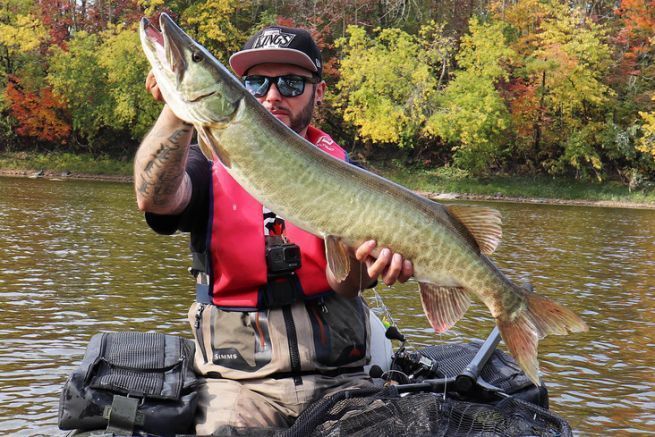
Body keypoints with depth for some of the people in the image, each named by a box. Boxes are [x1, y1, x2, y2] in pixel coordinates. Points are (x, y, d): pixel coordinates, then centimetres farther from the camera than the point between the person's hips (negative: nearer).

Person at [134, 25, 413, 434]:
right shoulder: (211, 163, 4)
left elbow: (344, 281, -11)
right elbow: (154, 198, -21)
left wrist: (367, 261, -34)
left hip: (340, 380, 2)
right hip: (238, 380, -1)